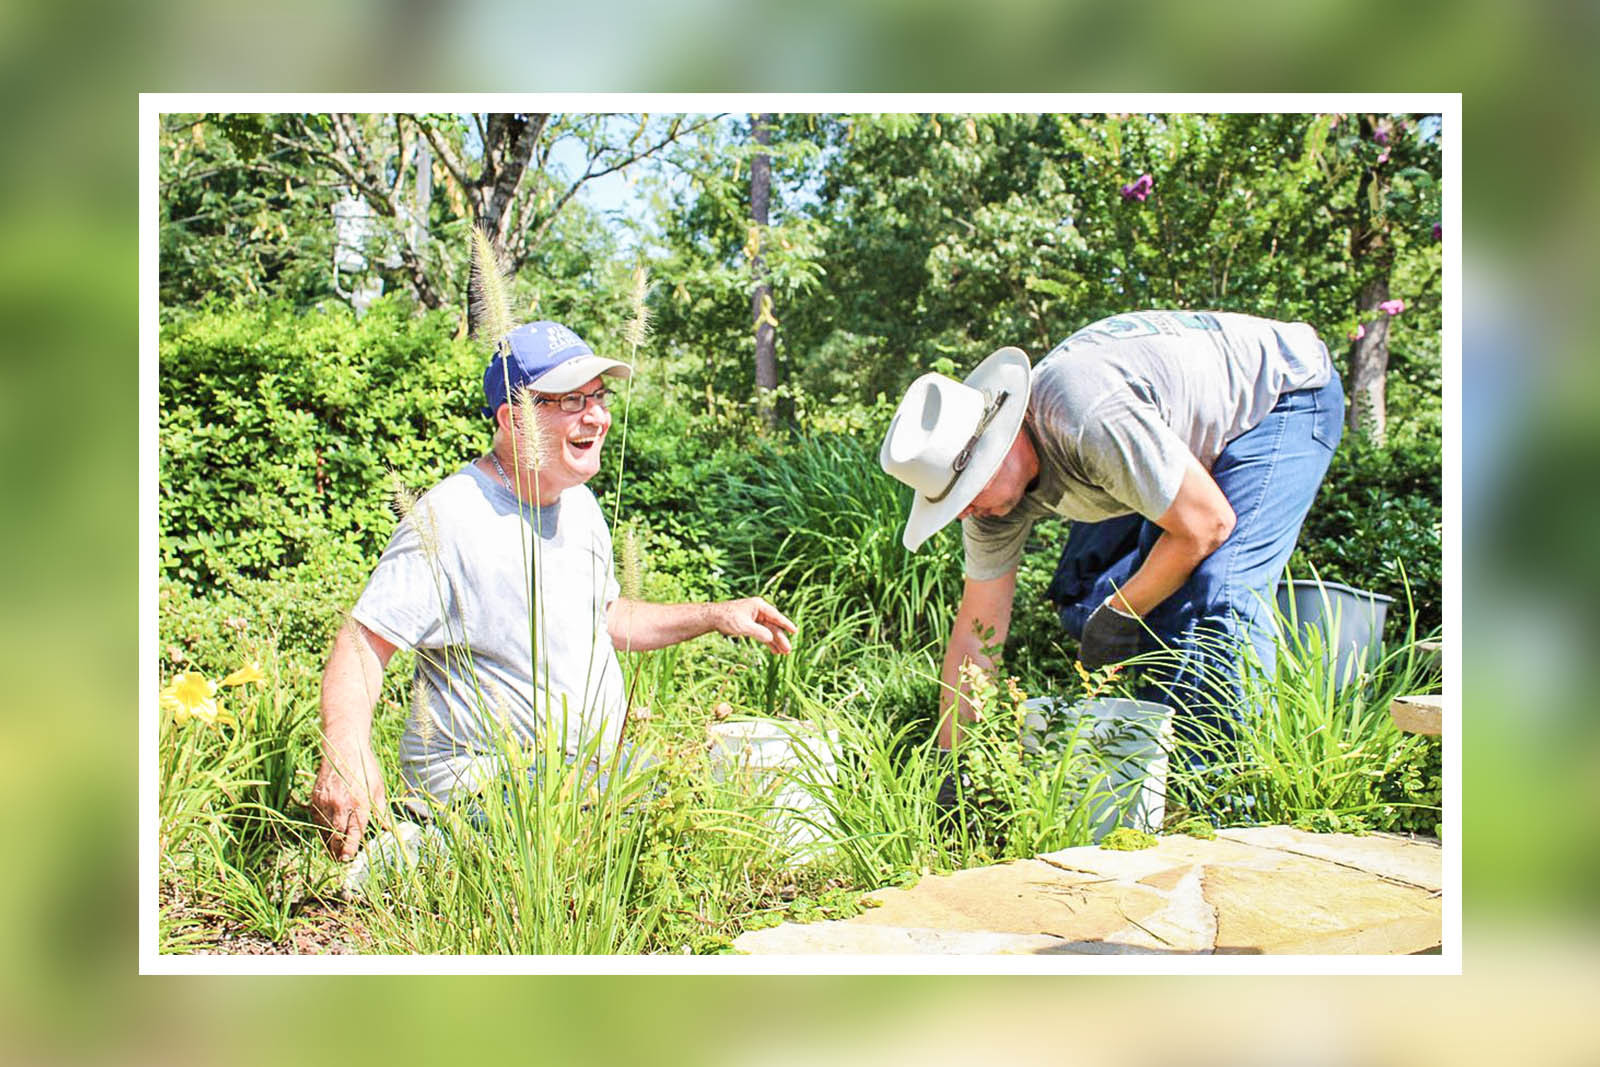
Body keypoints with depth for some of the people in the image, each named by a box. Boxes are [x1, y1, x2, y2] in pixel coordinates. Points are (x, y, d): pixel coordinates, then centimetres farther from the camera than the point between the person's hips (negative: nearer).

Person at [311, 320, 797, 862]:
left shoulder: (578, 503, 10)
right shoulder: (448, 518, -16)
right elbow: (362, 643, -18)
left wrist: (715, 615, 13)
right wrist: (346, 752, -36)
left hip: (595, 766, 9)